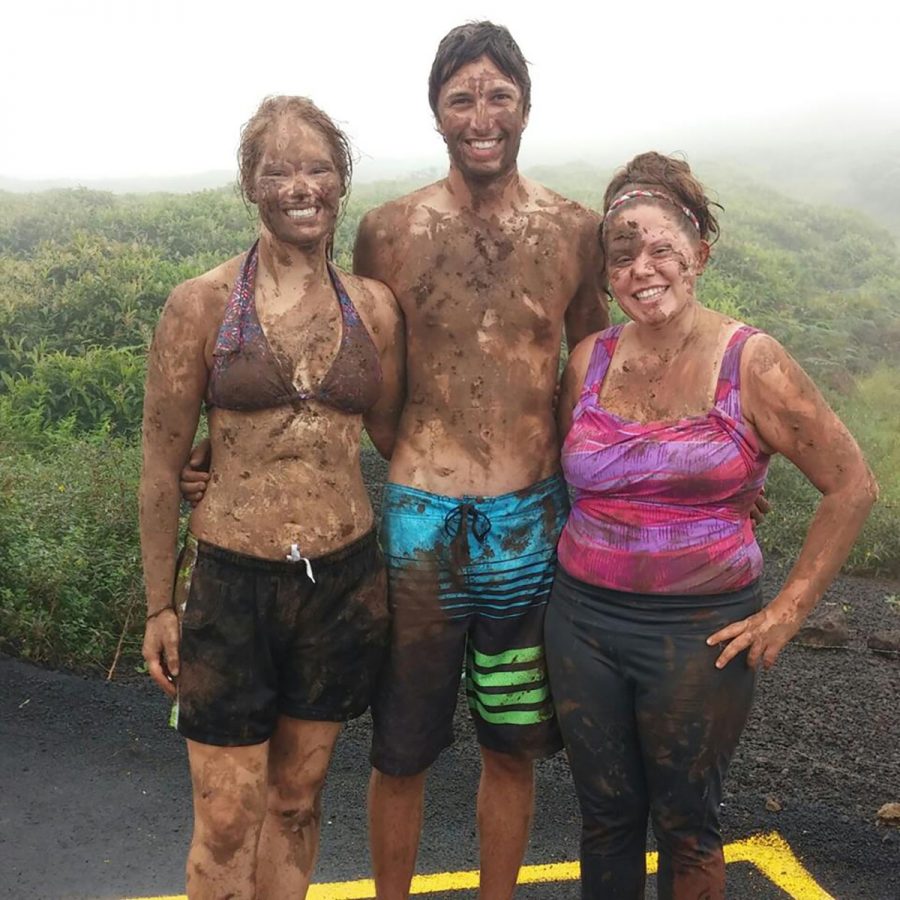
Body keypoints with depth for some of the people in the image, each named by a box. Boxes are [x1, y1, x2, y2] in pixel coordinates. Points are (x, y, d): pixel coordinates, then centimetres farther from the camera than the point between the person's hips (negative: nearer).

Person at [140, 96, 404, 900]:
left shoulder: (374, 307, 1)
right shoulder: (201, 305, -6)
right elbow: (162, 466, -2)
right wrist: (160, 606, 0)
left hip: (346, 582, 3)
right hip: (230, 584, -2)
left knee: (296, 800, 19)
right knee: (227, 821, 9)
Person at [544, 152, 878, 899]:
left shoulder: (750, 363, -9)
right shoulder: (589, 361, 1)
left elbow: (852, 486, -6)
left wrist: (789, 611, -7)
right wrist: (579, 555, 8)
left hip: (701, 630, -3)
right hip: (583, 620, 3)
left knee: (686, 824, 12)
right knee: (605, 816, 16)